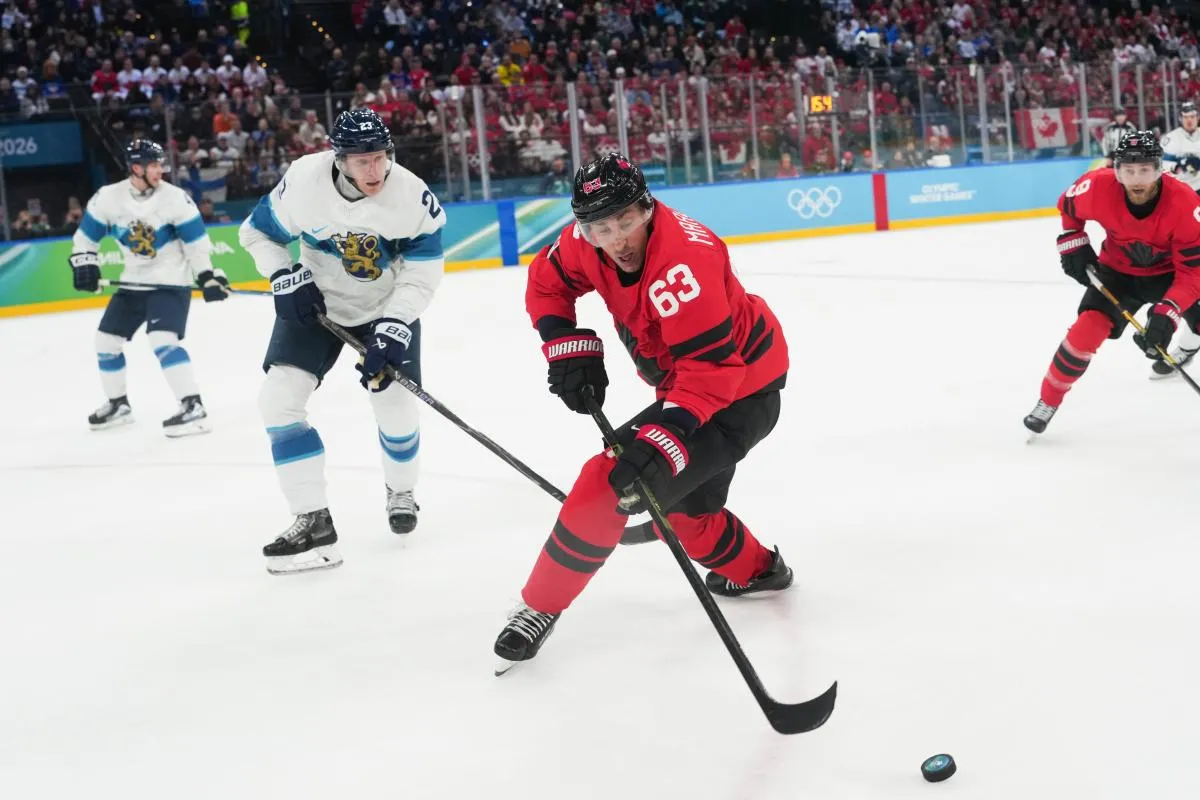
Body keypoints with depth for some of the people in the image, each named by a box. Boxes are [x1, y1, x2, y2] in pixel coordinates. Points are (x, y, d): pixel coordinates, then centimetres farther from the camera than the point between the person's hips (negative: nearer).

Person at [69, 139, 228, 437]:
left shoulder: (176, 198, -14)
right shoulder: (108, 197, -6)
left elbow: (197, 242, -9)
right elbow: (85, 235, 6)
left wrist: (207, 276, -17)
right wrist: (84, 265, -7)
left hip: (171, 282, -5)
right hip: (133, 282, 6)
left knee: (162, 339, -25)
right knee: (106, 339, 11)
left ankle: (193, 408, -27)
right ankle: (118, 404, 30)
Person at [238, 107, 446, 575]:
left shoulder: (414, 198, -25)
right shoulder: (303, 182, -24)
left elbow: (420, 277, -18)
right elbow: (257, 232, -6)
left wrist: (392, 329, -29)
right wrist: (285, 279, -19)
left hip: (388, 307, -1)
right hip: (315, 303, 1)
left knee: (397, 407, -1)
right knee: (279, 397, -15)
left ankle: (400, 491, 35)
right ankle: (314, 522, -12)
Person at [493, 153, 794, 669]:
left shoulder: (683, 261, -35)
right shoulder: (586, 243, -11)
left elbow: (712, 364, -37)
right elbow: (546, 283, 7)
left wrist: (668, 433, -45)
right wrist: (569, 348, -7)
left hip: (739, 391, -9)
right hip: (690, 380, 9)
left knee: (614, 480, -17)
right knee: (682, 502, 24)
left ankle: (542, 606, -5)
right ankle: (754, 568, 49)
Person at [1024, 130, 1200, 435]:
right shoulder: (1098, 187, -26)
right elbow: (1068, 206, 0)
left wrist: (1168, 312, -39)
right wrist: (1073, 245, -7)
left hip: (1170, 271, -1)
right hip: (1118, 270, 1)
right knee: (1088, 328, -15)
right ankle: (1048, 401, 1)